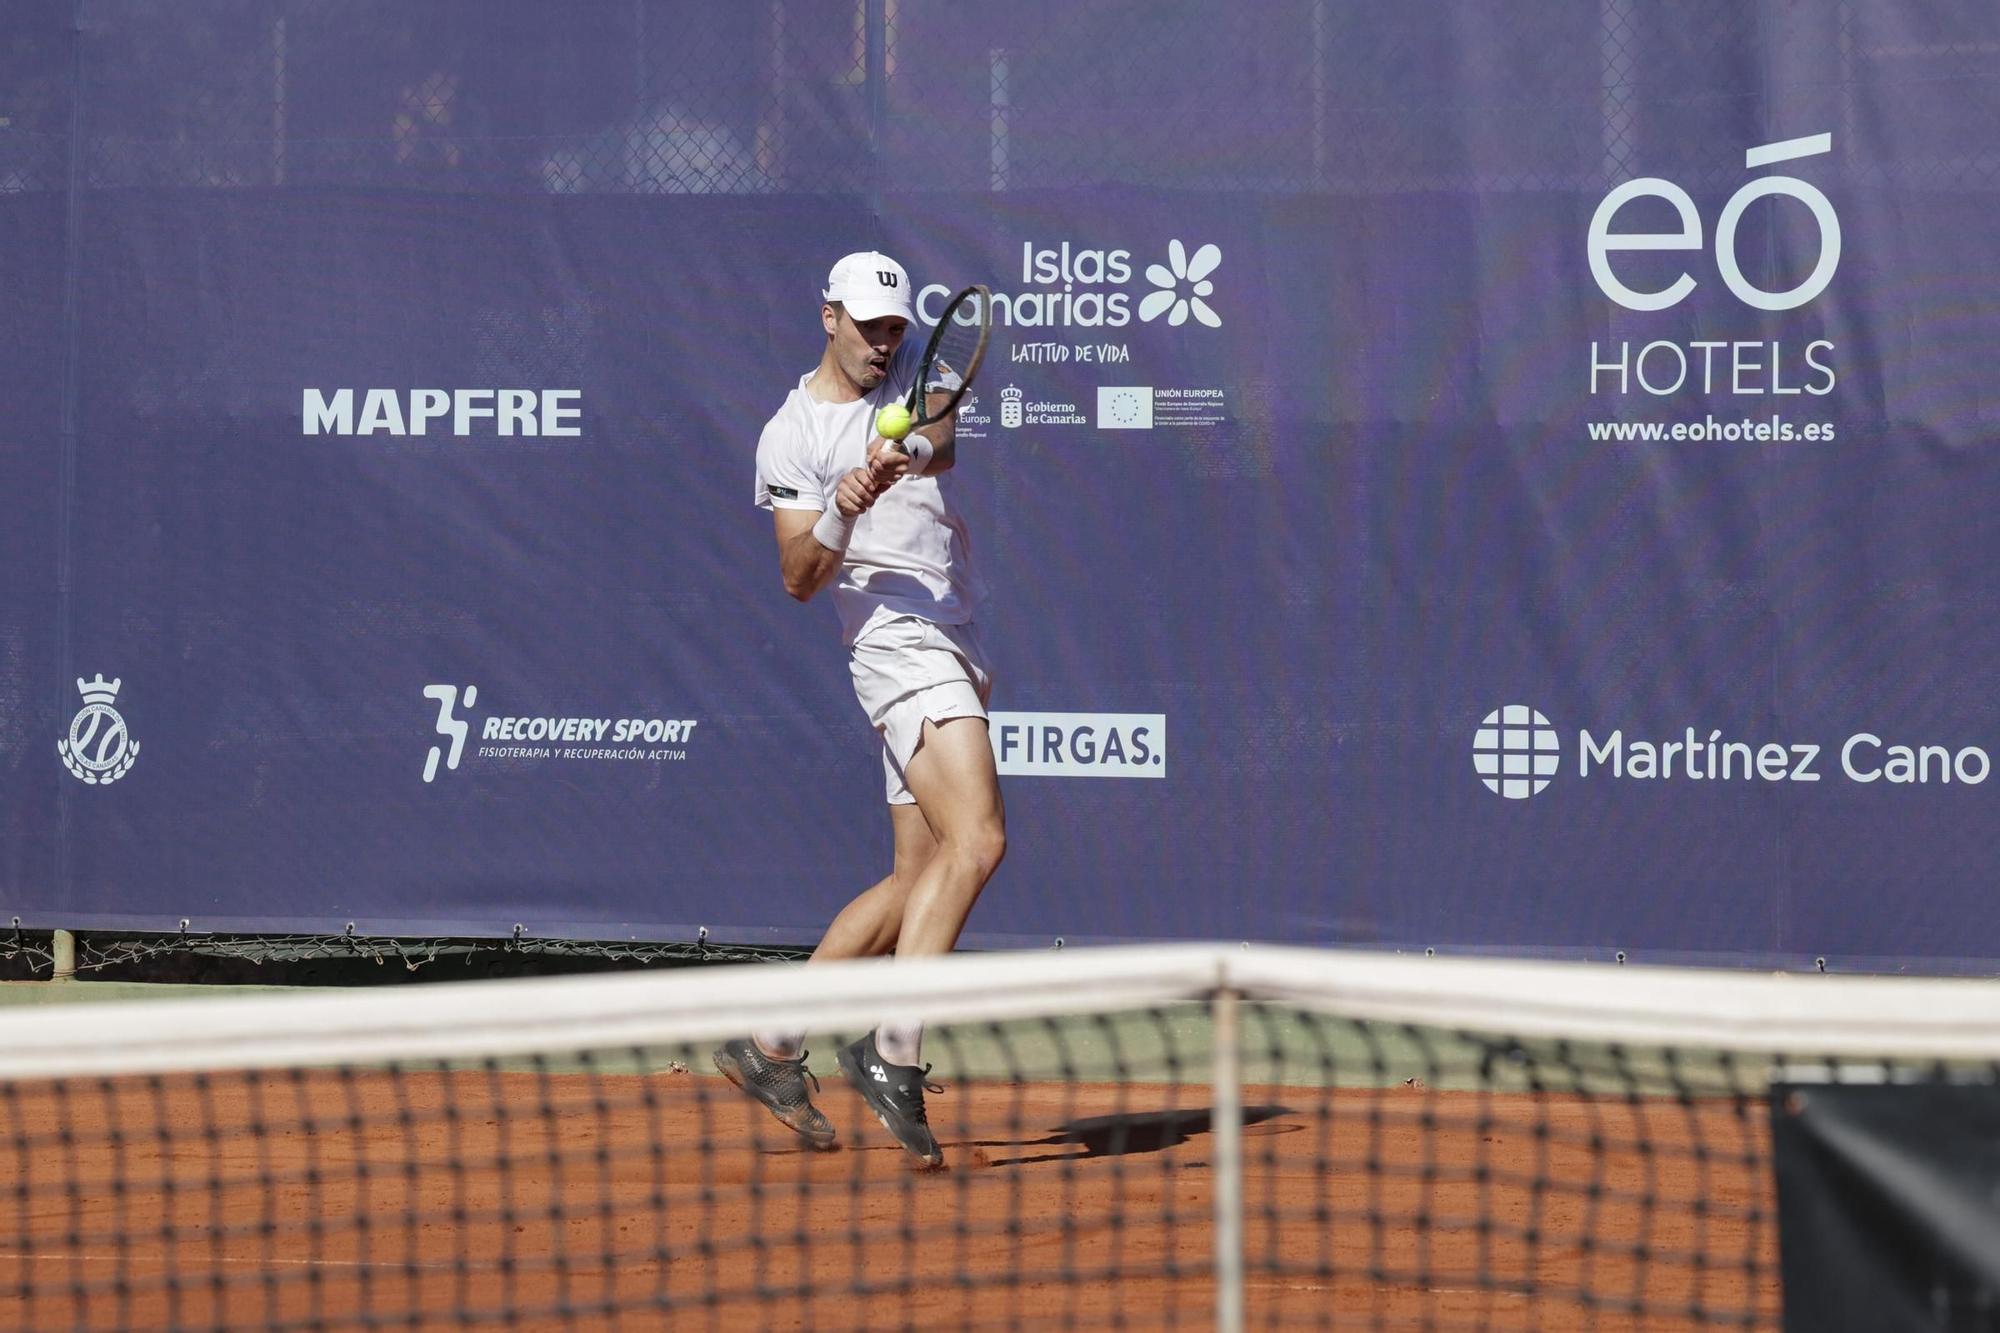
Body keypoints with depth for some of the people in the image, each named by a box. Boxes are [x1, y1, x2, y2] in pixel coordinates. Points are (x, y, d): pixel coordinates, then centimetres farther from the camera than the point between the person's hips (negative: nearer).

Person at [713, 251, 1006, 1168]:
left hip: (957, 652, 7)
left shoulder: (917, 367, 13)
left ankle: (770, 1043, 14)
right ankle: (894, 1050, -28)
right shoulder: (791, 437, -3)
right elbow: (799, 580, -9)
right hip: (898, 640, -7)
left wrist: (914, 453, -31)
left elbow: (942, 437, -8)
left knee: (917, 881, 8)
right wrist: (841, 514, -28)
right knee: (976, 841, -24)